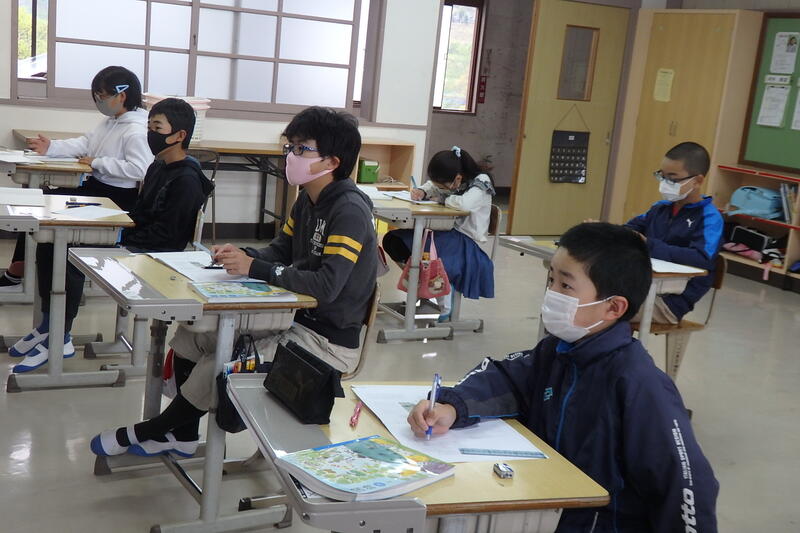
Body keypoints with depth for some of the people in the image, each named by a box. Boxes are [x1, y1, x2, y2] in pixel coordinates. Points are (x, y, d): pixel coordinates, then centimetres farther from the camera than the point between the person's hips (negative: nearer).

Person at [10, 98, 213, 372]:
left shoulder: (187, 180, -15)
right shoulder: (158, 168, 16)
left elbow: (165, 234, -20)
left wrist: (119, 239, -19)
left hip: (154, 255, -10)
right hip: (130, 242, 10)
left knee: (71, 259, -26)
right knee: (50, 245, 0)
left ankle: (59, 339, -11)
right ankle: (48, 325, 6)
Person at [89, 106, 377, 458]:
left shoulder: (350, 211, -22)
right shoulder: (308, 199, 8)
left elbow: (327, 286, -30)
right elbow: (280, 250, 15)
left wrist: (254, 268, -25)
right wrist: (243, 255, -8)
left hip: (329, 341, -9)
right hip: (297, 320, 9)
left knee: (218, 368, -18)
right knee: (191, 338, 5)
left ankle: (142, 433, 8)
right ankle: (182, 436, 21)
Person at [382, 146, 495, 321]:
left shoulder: (481, 183, -16)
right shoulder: (449, 181, 2)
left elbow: (465, 204, -35)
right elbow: (432, 186, 22)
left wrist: (442, 199, -16)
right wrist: (422, 191, -3)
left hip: (466, 240, -7)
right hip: (446, 230, 7)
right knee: (392, 241, -6)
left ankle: (446, 311, -14)